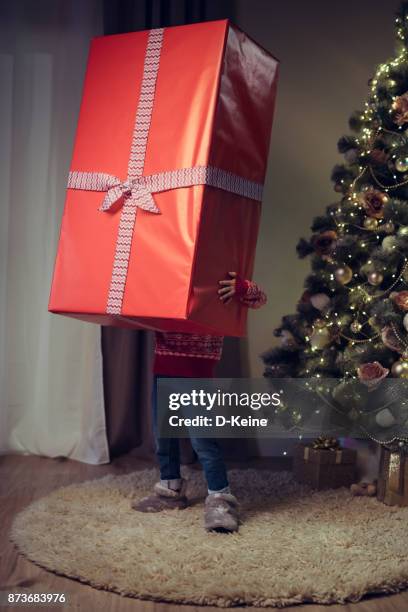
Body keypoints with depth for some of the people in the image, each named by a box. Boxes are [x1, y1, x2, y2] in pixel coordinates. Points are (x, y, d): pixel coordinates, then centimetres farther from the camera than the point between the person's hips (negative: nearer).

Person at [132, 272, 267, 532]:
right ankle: (170, 489, 32)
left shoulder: (218, 280, -4)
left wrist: (242, 288, -29)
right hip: (162, 368, 6)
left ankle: (220, 499, 1)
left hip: (196, 371, -6)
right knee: (163, 434, 15)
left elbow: (259, 299, -7)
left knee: (202, 437, -8)